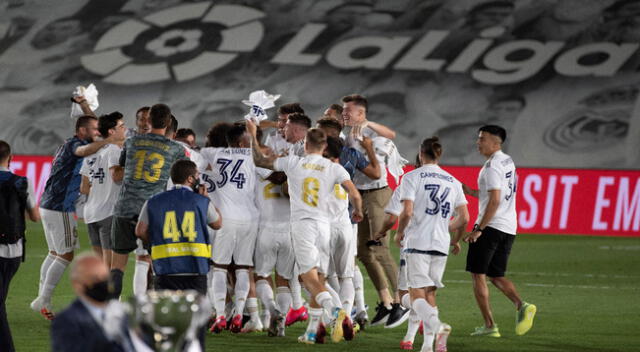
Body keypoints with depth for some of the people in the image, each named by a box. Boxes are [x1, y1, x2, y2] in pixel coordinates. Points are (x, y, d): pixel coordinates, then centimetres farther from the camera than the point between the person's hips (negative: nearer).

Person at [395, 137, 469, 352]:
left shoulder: (412, 177, -2)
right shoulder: (452, 181, 12)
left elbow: (407, 212, -12)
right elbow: (464, 218, 8)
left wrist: (400, 232, 5)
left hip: (417, 242, -4)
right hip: (441, 244, 5)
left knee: (417, 294, -6)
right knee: (430, 293, 13)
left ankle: (437, 326, -33)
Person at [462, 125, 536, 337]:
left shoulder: (492, 166, -13)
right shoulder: (508, 162, 16)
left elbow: (495, 201, -20)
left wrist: (479, 229, -19)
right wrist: (472, 192, 22)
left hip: (491, 226, -9)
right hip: (509, 228, 9)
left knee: (478, 274, 1)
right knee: (496, 276, 15)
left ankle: (489, 325, -3)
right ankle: (521, 306, -10)